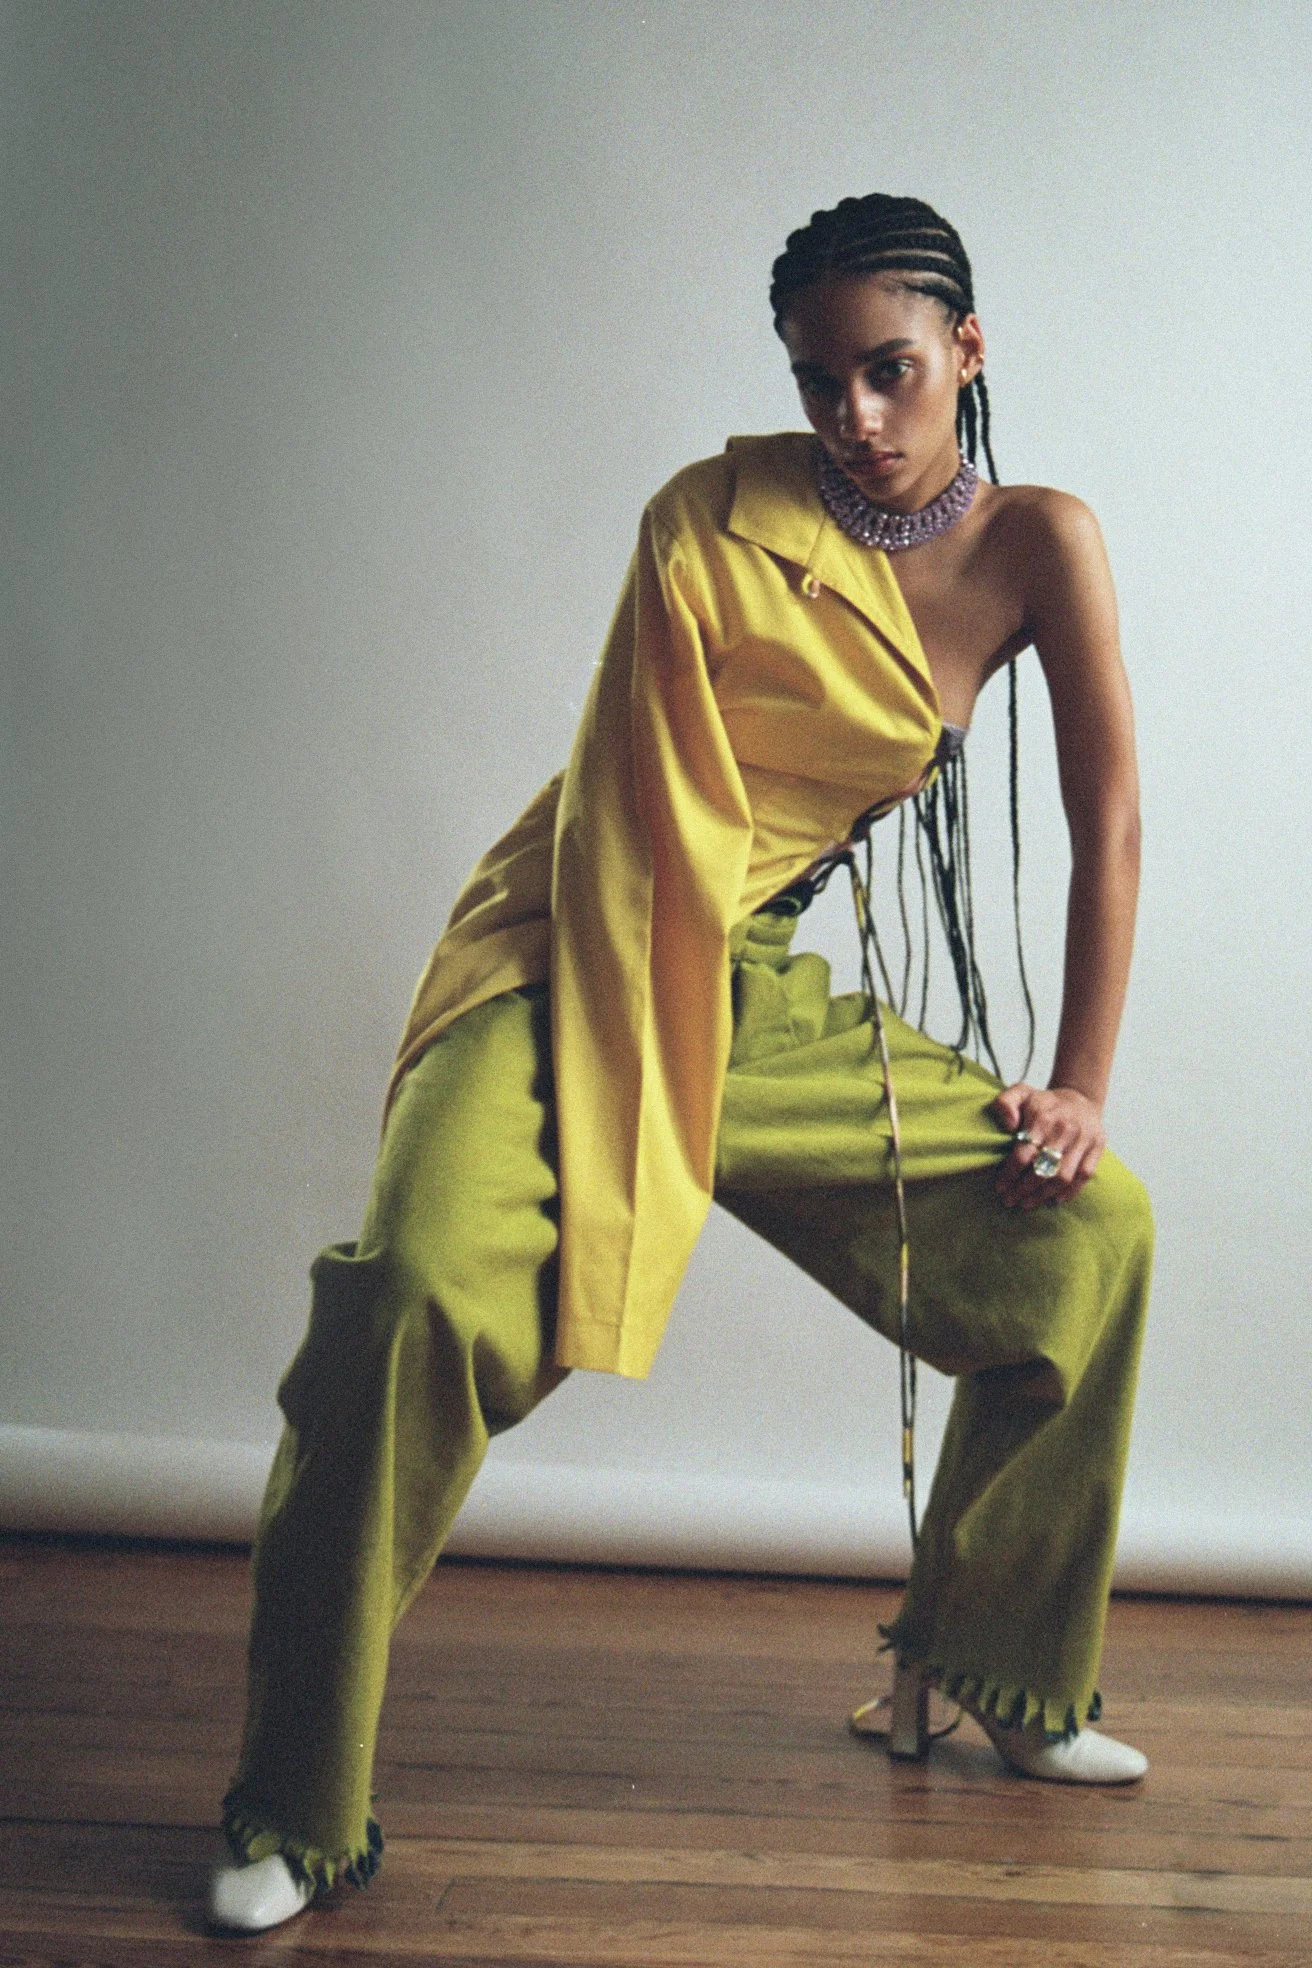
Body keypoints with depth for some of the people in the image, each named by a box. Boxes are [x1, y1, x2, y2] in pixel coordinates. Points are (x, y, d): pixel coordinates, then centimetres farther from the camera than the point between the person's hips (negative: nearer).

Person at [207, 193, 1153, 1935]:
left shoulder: (1038, 547, 0)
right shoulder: (717, 518, -11)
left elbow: (1109, 825, 2)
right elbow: (637, 807, -12)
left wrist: (1080, 1087, 0)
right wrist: (642, 1061, -18)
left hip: (767, 994, 5)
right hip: (578, 964, -5)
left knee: (1096, 1229, 2)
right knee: (420, 1292, -29)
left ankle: (992, 1671, 20)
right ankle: (295, 1816, -11)